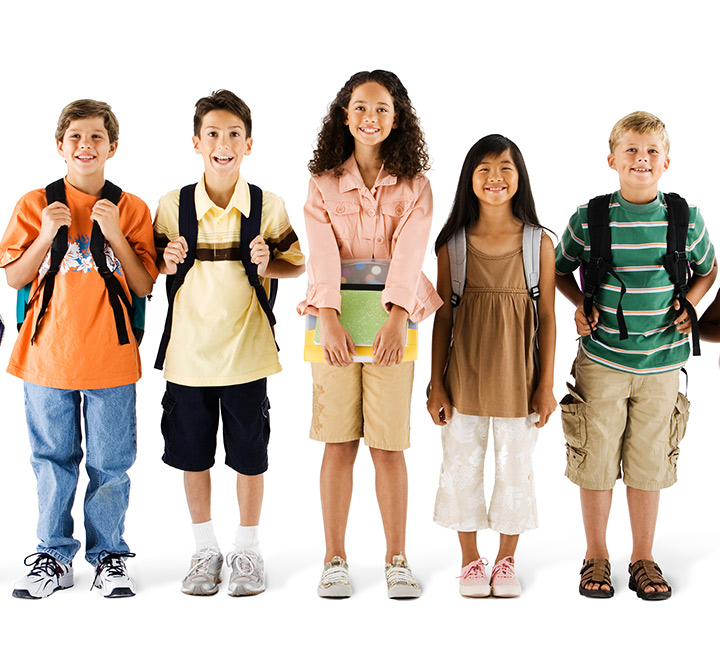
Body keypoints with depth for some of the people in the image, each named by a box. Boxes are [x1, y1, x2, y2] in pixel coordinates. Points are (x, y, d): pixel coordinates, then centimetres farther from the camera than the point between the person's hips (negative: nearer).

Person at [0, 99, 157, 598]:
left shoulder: (131, 210, 3)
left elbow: (144, 288, -1)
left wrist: (115, 235, -13)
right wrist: (47, 234, -11)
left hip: (110, 357, 0)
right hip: (48, 352, 1)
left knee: (110, 463, 6)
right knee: (53, 460, 9)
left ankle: (109, 556, 20)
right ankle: (55, 558, 22)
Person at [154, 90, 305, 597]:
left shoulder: (268, 207, -4)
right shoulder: (173, 206, -2)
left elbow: (298, 266, 5)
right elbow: (152, 270, 9)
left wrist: (267, 263, -15)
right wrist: (168, 264, -13)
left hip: (246, 351, -1)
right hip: (188, 350, 1)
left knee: (250, 456, 7)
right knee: (193, 455, 10)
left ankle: (248, 550, 25)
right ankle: (206, 549, 28)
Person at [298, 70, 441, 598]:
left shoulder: (414, 186, 5)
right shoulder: (324, 183, 6)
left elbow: (409, 253, -9)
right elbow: (323, 254, -7)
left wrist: (396, 320, -24)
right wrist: (329, 319, -22)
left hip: (391, 322, 0)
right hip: (334, 322, 0)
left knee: (389, 446, 2)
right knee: (339, 445, 3)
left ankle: (397, 560, 14)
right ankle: (335, 560, 13)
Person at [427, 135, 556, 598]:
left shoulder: (539, 242, -1)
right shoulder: (453, 243, 0)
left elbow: (547, 317, 1)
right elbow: (443, 317, 3)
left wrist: (546, 384, -2)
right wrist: (436, 384, 0)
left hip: (517, 375, 0)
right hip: (464, 374, 1)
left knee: (516, 466, 8)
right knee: (462, 465, 8)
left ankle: (506, 561, 26)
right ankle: (471, 560, 25)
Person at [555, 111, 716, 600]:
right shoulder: (588, 220, -4)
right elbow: (560, 270, 13)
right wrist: (581, 304, -3)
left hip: (660, 363, 1)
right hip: (601, 361, -1)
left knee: (649, 463, 8)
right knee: (596, 460, 5)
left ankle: (643, 559, 24)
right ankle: (596, 557, 22)